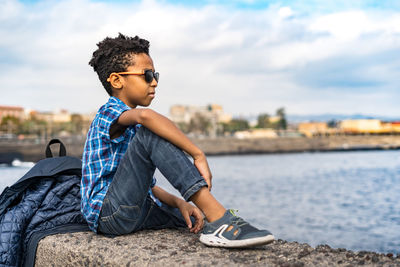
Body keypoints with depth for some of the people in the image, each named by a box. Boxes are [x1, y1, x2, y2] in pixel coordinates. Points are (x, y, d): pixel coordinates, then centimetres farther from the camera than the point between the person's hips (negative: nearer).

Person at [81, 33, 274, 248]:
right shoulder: (109, 113, -8)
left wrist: (179, 202, -3)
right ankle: (219, 220, -35)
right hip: (107, 212, -10)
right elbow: (145, 115, -35)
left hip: (137, 210, 10)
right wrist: (198, 155, -34)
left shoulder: (134, 127, 20)